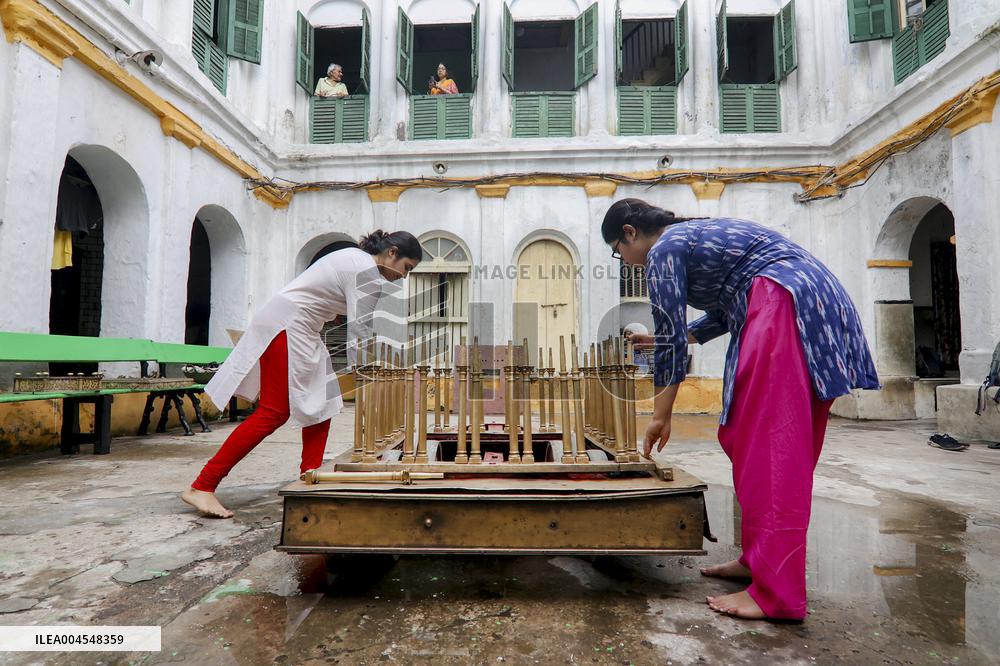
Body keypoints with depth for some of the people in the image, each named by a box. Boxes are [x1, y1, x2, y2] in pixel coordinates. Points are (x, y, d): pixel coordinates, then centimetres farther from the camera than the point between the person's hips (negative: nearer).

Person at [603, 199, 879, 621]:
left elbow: (671, 340, -4)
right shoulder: (691, 235, 25)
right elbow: (727, 310, 29)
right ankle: (758, 559, 21)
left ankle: (775, 592, -9)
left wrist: (661, 416, 4)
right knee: (752, 440, 11)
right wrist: (673, 336, 36)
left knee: (768, 444, -11)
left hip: (783, 302, -10)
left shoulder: (663, 250, -3)